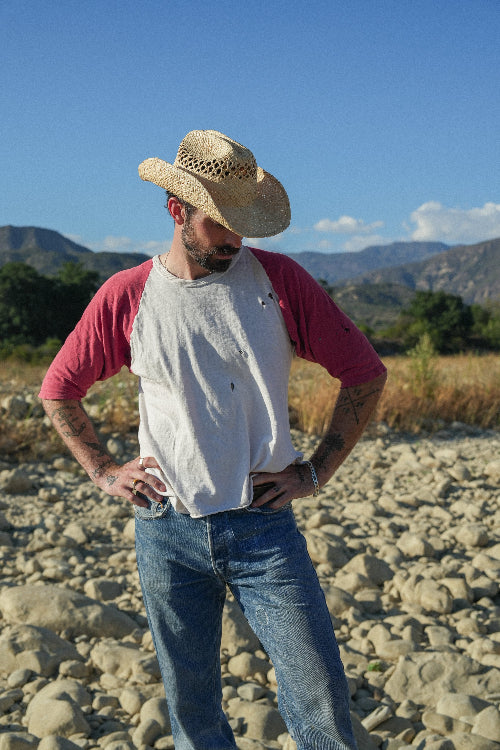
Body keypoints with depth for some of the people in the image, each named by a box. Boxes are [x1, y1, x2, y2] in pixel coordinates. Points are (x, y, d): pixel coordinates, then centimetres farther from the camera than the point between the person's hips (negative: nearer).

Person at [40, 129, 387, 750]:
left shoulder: (278, 279, -2)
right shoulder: (125, 296, 0)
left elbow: (365, 373, 5)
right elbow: (58, 391, 15)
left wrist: (316, 471, 1)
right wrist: (103, 471, 6)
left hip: (264, 529, -1)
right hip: (168, 533, 1)